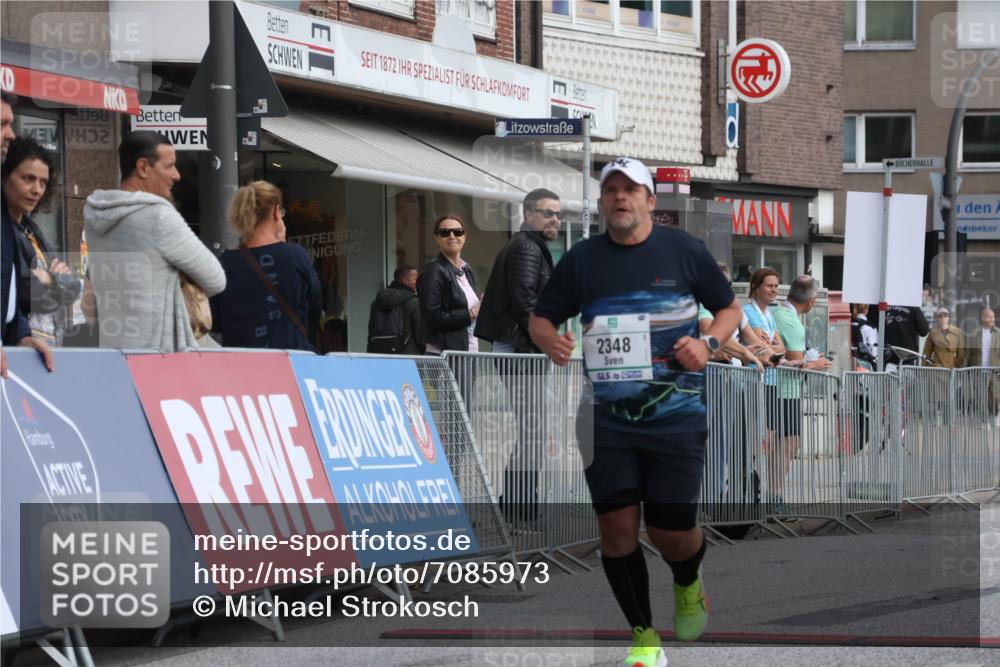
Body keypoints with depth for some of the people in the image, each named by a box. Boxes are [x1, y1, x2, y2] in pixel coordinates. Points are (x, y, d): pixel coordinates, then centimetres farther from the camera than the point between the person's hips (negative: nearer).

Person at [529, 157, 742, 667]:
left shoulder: (684, 250, 0)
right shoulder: (581, 260, 4)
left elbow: (729, 308, 10)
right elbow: (540, 317, 12)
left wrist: (708, 343, -10)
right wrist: (550, 339, -11)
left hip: (676, 413, -2)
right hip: (607, 415, 2)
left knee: (670, 531, -4)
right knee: (616, 525, -3)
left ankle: (688, 586, 33)